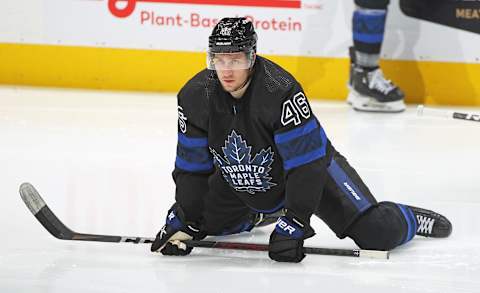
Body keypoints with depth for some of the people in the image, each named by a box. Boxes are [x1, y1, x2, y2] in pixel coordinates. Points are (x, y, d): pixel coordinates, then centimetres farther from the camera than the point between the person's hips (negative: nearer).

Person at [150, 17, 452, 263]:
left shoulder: (281, 91, -35)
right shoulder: (195, 96, -20)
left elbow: (305, 166, -33)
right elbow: (192, 166, -8)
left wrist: (293, 225, -36)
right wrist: (183, 222, -14)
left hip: (311, 165, -5)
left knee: (377, 233, -15)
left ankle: (410, 220, 21)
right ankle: (262, 214, 32)